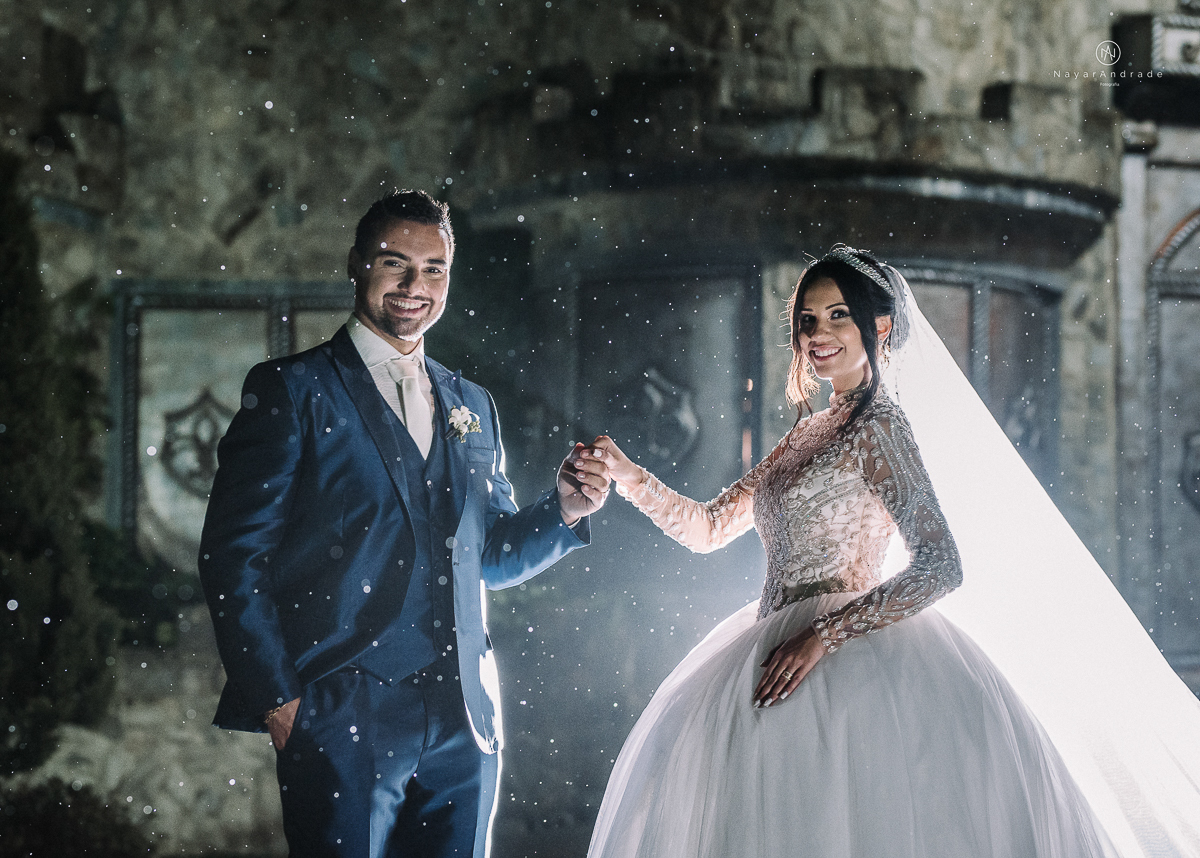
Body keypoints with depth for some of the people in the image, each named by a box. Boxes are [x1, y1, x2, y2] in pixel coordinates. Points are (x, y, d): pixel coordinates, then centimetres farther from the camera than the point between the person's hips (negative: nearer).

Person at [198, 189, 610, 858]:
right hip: (342, 720, -5)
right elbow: (233, 555, -6)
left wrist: (563, 510, 1)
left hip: (466, 723, 5)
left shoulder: (473, 406, 15)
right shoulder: (291, 390, -1)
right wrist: (276, 700, -11)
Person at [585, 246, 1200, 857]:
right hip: (778, 649, 8)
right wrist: (628, 478, 4)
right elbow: (709, 527, 18)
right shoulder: (809, 433, 16)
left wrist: (823, 636, -22)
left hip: (848, 667, -8)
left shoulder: (879, 427, -9)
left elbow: (942, 566, -18)